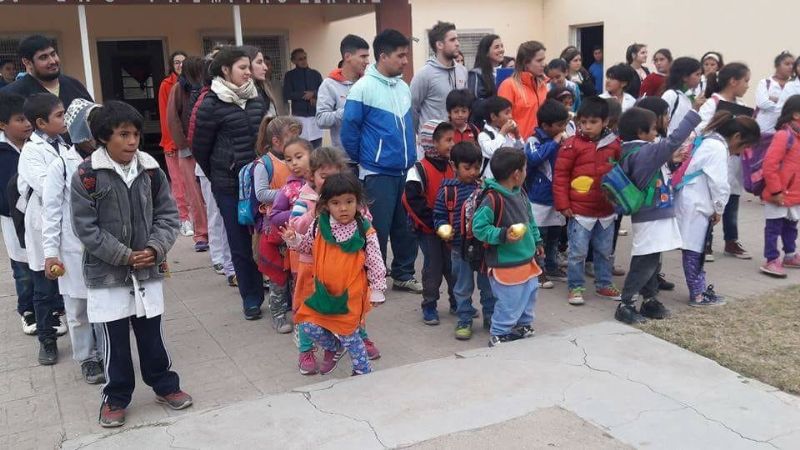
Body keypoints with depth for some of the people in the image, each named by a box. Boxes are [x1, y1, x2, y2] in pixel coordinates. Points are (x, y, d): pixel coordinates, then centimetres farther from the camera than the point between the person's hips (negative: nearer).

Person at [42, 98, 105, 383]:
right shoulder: (61, 166, -9)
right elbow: (51, 211, -6)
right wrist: (50, 252, -9)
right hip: (74, 252, -2)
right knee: (78, 310, 11)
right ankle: (87, 359, 28)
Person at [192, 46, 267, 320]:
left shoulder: (256, 98, 6)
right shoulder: (212, 103, -7)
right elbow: (200, 148, 1)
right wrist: (217, 176, 10)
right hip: (229, 185, -3)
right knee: (240, 242, 3)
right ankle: (251, 298, 16)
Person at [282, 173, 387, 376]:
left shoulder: (365, 231, -13)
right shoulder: (319, 226, -3)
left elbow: (375, 263, -7)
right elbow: (308, 246, 15)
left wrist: (377, 290, -6)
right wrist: (293, 239, -5)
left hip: (350, 294, -4)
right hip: (324, 290, 4)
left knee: (348, 334, 0)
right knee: (309, 326, 6)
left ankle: (363, 370, 25)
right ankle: (334, 348, 37)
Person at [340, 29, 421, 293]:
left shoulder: (403, 87, 8)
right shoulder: (363, 88, -12)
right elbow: (349, 130, -8)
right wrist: (361, 162, 2)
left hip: (405, 171, 6)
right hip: (378, 173, -6)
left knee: (405, 227, 13)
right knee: (378, 230, 2)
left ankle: (403, 275, 28)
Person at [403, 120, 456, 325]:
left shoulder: (451, 167, 6)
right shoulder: (419, 170, -13)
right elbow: (413, 201, -19)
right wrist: (433, 221, -19)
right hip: (427, 229, -5)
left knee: (453, 264, 10)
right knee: (433, 266, 1)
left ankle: (457, 302, 25)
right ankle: (429, 306, 15)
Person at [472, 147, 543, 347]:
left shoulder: (520, 194, 5)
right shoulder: (493, 199, -22)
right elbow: (478, 227, -23)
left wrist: (537, 241, 21)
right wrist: (503, 235, -29)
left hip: (527, 259, 9)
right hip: (506, 265, -9)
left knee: (528, 297, 21)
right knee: (510, 304, -1)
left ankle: (523, 326, 41)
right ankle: (499, 335, 17)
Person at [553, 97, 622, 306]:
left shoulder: (614, 144, 2)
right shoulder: (572, 144, -10)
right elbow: (560, 175, -8)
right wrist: (563, 204, -10)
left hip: (606, 210, 4)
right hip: (579, 210, -4)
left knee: (605, 251, 17)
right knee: (578, 252, 2)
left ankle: (604, 284, 31)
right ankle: (575, 287, 15)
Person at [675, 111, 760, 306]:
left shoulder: (710, 142, 15)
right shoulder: (718, 148, -16)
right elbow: (719, 184, -19)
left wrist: (715, 209, 10)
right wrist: (719, 209, -5)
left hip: (694, 203, 10)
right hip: (694, 206, -10)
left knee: (696, 249, 16)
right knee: (693, 250, -1)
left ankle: (701, 286, 26)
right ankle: (697, 295, 8)